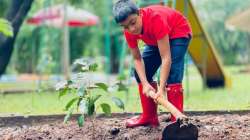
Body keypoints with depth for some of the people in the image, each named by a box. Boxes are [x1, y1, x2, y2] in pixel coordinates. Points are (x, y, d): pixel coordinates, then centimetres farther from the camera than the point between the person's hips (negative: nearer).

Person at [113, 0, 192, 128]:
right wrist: (145, 84, -27)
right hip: (156, 39, 7)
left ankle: (177, 120, -21)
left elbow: (166, 58, -41)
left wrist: (161, 89, -44)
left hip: (179, 33, -7)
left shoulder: (155, 18, -40)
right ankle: (149, 117, 11)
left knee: (172, 75, -25)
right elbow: (137, 58, -13)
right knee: (140, 74, 1)